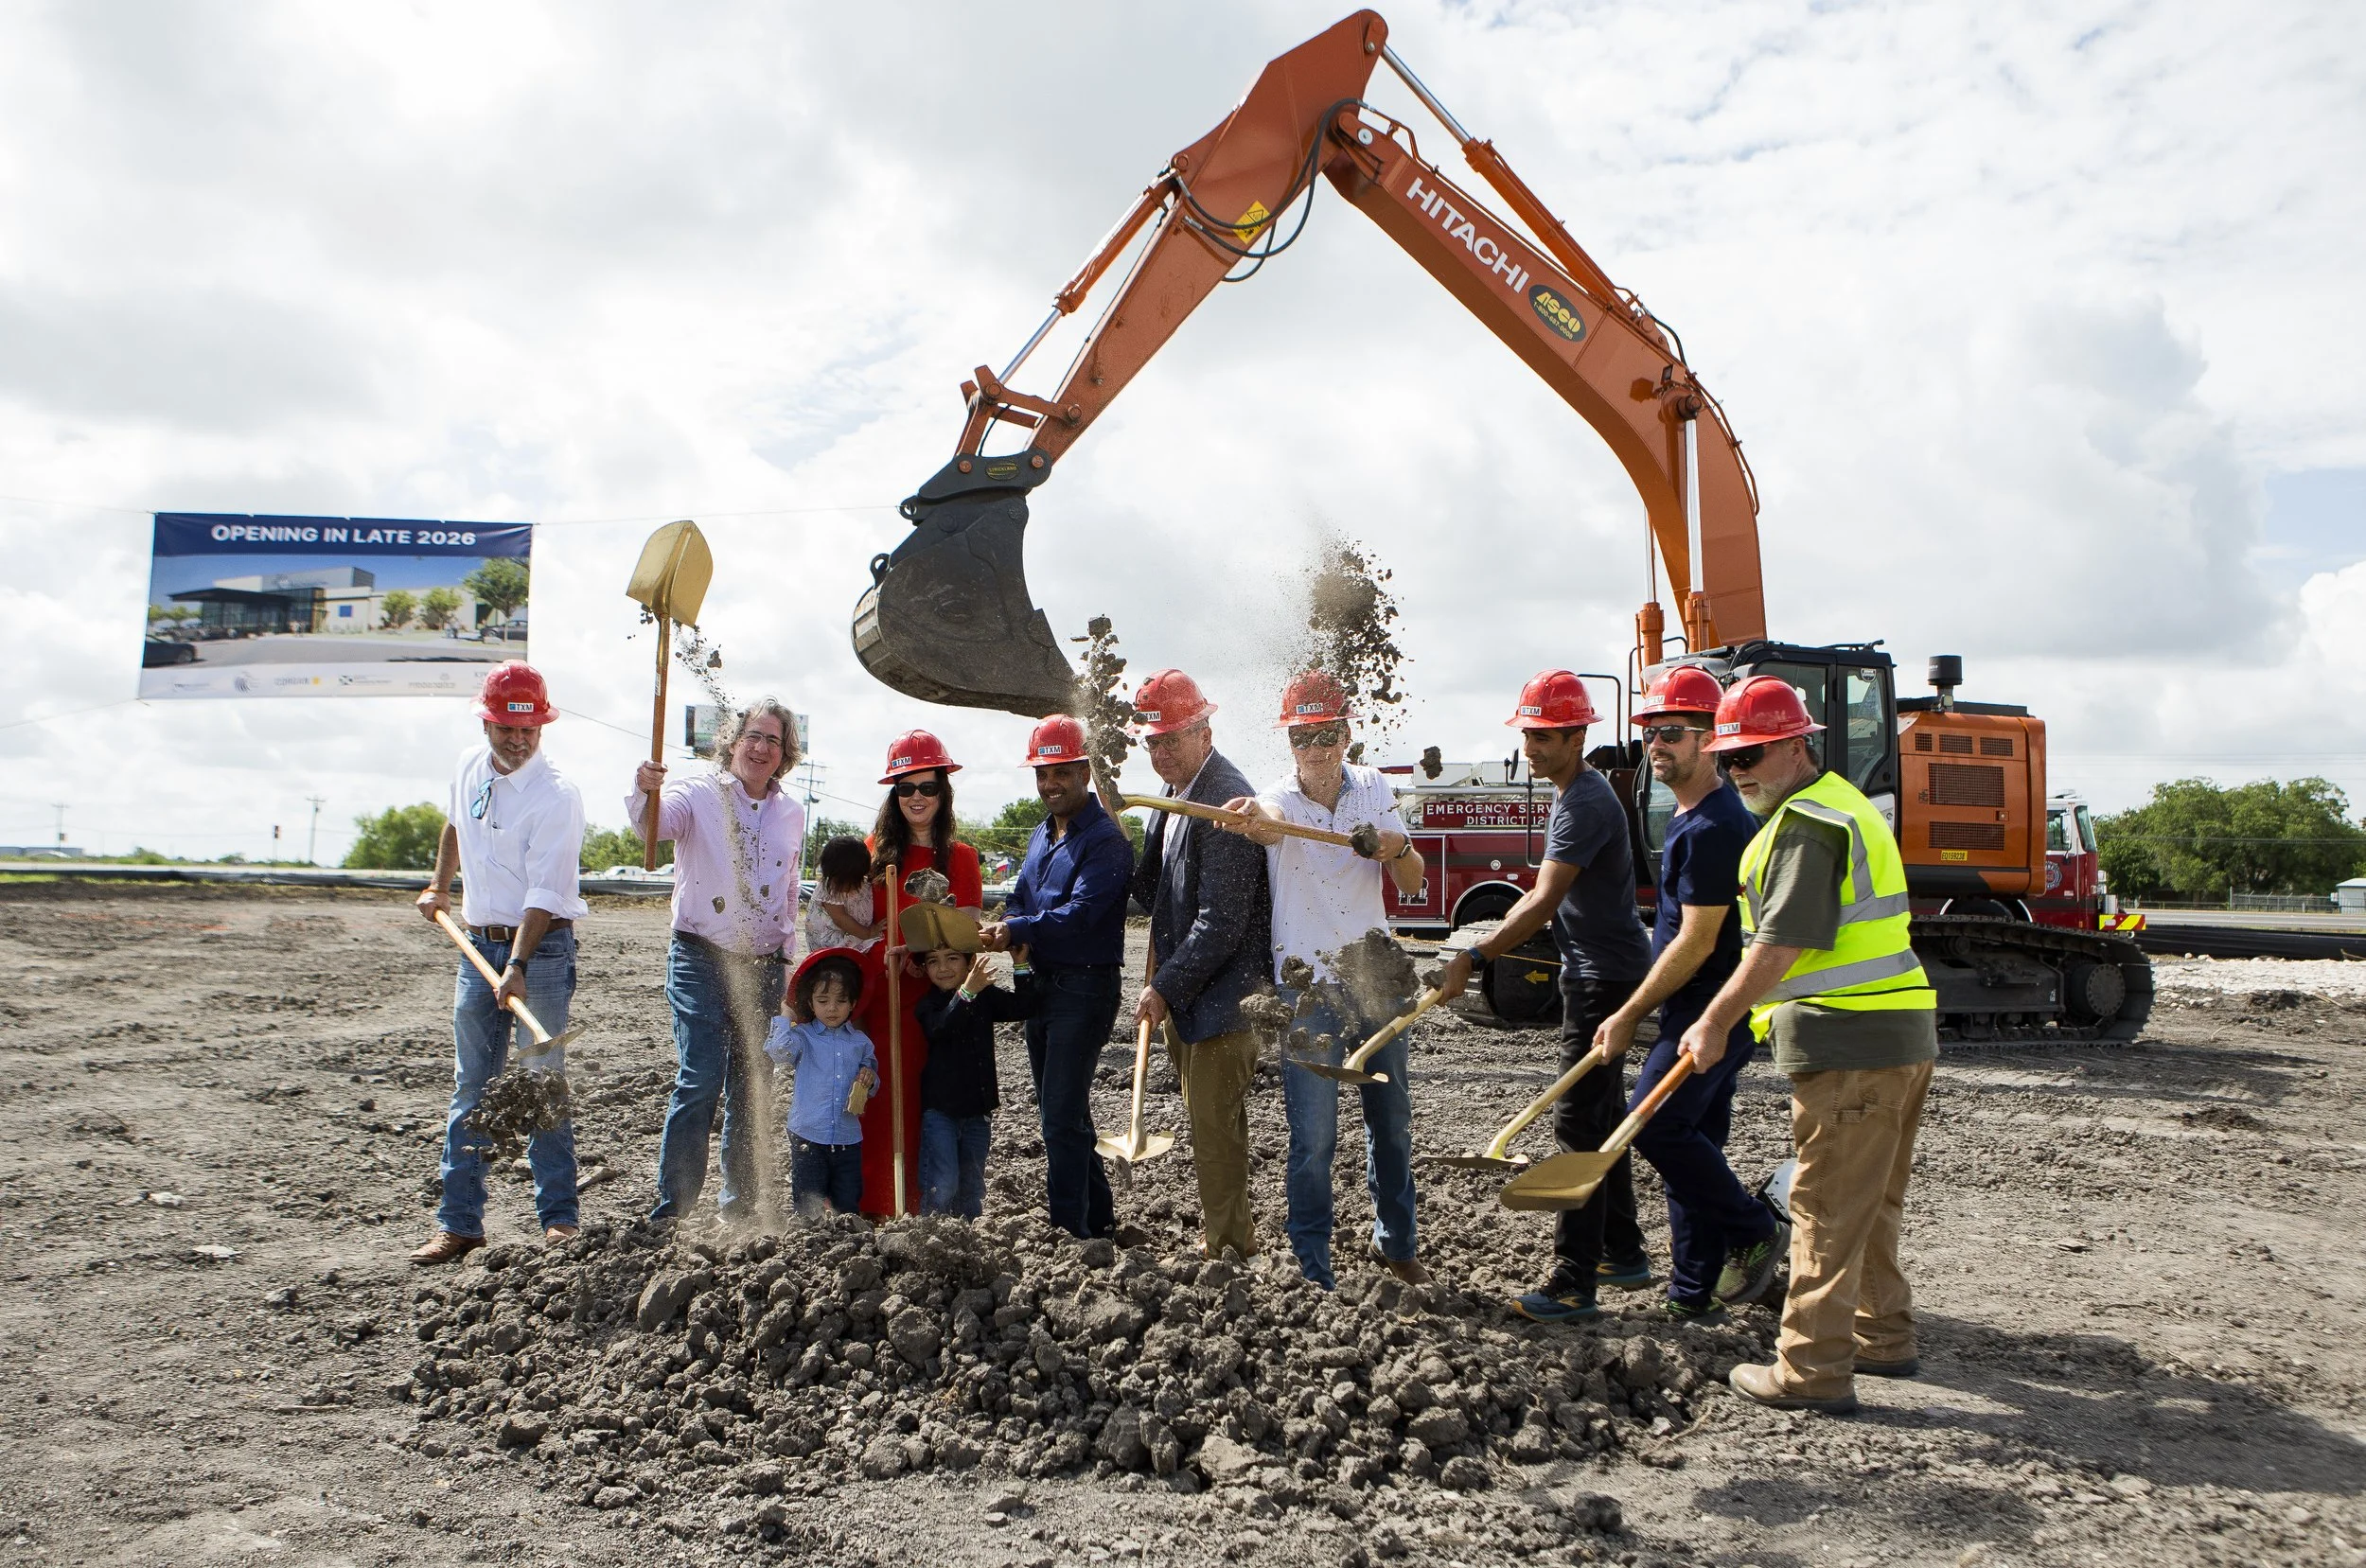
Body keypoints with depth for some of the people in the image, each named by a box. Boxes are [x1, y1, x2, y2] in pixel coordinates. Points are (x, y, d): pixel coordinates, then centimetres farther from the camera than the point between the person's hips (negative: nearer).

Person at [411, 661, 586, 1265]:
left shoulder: (556, 796, -15)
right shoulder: (468, 768, 6)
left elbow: (544, 893, -21)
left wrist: (518, 965, -30)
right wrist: (438, 884, 23)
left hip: (542, 945, -6)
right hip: (479, 943, 6)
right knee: (471, 1087, 8)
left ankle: (559, 1216, 5)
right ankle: (459, 1222, 13)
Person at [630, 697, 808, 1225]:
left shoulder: (791, 812, 11)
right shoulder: (698, 792, -4)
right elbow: (657, 821, -26)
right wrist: (646, 793, -47)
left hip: (764, 965, 5)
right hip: (702, 958, -5)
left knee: (752, 1087, 10)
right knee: (700, 1079, -12)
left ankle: (739, 1204, 22)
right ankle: (672, 1205, -3)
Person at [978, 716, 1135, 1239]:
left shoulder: (1105, 839, -14)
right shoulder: (1041, 835, 15)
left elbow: (1081, 913, -23)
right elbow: (1020, 900, 14)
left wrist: (1016, 930, -27)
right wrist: (1006, 930, -7)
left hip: (1085, 986, -9)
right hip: (1043, 984, 10)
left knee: (1062, 1117, -8)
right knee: (1058, 1113, 17)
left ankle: (1069, 1231, 0)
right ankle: (1098, 1218, 29)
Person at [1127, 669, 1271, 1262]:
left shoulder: (1226, 800, -18)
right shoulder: (1174, 797, 13)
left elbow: (1221, 921, -22)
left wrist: (1167, 988, -18)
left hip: (1219, 994, -10)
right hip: (1182, 992, 10)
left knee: (1214, 1125, -3)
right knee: (1206, 1121, 17)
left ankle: (1226, 1250, 8)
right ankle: (1221, 1237, 30)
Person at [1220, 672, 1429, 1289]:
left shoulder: (1373, 787, 0)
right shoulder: (1281, 798, -11)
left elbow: (1412, 883, -4)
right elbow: (1269, 821, -38)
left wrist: (1398, 847, -26)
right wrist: (1254, 816, -62)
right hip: (1308, 988, -4)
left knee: (1392, 1123, 16)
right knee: (1314, 1137, -5)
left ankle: (1397, 1245, 34)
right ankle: (1312, 1268, 8)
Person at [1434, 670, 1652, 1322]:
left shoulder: (1586, 803, -21)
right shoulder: (1573, 793, 13)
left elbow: (1544, 901, -29)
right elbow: (1546, 895, 21)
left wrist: (1474, 956, -32)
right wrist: (1496, 935, 13)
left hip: (1606, 975, -11)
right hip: (1592, 972, 11)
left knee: (1579, 1121, -10)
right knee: (1602, 1114, 17)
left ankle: (1574, 1283, -6)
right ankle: (1624, 1253, 29)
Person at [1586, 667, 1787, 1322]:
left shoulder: (1713, 830, -19)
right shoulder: (1692, 818, 14)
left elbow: (1696, 942, -20)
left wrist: (1628, 1017, -14)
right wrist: (1641, 1010, 21)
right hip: (1702, 1011, 10)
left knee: (1654, 1124, -12)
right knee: (1690, 1140, 11)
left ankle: (1755, 1233, 4)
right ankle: (1694, 1296, 18)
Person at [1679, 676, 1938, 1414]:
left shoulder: (1808, 823, -15)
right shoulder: (1842, 806, 20)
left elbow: (1780, 944, -20)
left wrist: (1714, 1023, -12)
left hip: (1848, 1042, -11)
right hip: (1899, 1033, 11)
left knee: (1828, 1207, -5)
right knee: (1871, 1202, 20)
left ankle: (1813, 1370, 1)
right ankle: (1883, 1337, 32)